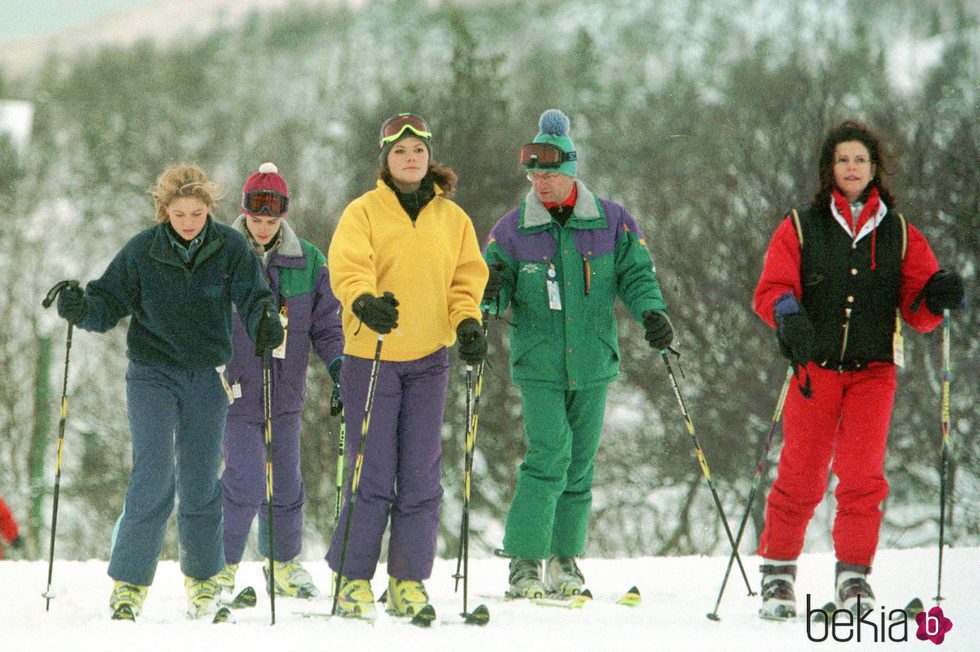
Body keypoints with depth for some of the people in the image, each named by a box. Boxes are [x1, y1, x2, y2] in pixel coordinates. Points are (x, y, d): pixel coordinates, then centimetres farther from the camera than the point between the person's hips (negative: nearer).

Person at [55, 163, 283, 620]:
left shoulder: (230, 248, -6)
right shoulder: (143, 251, -6)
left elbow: (252, 296, -12)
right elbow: (111, 300, -2)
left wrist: (265, 321, -34)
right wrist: (82, 309, -24)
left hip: (207, 377, 1)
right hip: (152, 373, -1)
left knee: (200, 481, 6)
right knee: (153, 475, -14)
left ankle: (202, 577, 28)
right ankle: (130, 580, -4)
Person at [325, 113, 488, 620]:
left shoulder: (452, 218, 11)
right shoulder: (363, 213, -1)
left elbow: (467, 276, 12)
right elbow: (347, 267, -15)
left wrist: (467, 321, -8)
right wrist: (364, 301, -36)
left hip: (428, 359, 3)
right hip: (371, 355, -3)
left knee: (420, 476, 3)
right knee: (373, 474, -5)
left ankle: (409, 581, 11)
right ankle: (352, 578, 5)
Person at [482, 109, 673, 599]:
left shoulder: (612, 222, 2)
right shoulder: (513, 229, 0)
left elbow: (635, 274, 6)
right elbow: (494, 282, 3)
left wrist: (652, 311, -12)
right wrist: (486, 294, -21)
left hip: (593, 363, 2)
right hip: (538, 364, -2)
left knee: (580, 465, 8)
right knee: (549, 456, -15)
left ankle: (565, 557, 20)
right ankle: (524, 560, -11)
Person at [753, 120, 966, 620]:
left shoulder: (899, 234, 11)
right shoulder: (800, 228, 8)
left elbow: (917, 310, 8)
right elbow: (772, 290, 0)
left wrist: (937, 297, -14)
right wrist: (789, 316, -21)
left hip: (874, 370, 1)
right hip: (815, 368, -1)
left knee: (862, 476, -10)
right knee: (800, 477, -3)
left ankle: (854, 576, -1)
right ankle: (777, 571, 12)